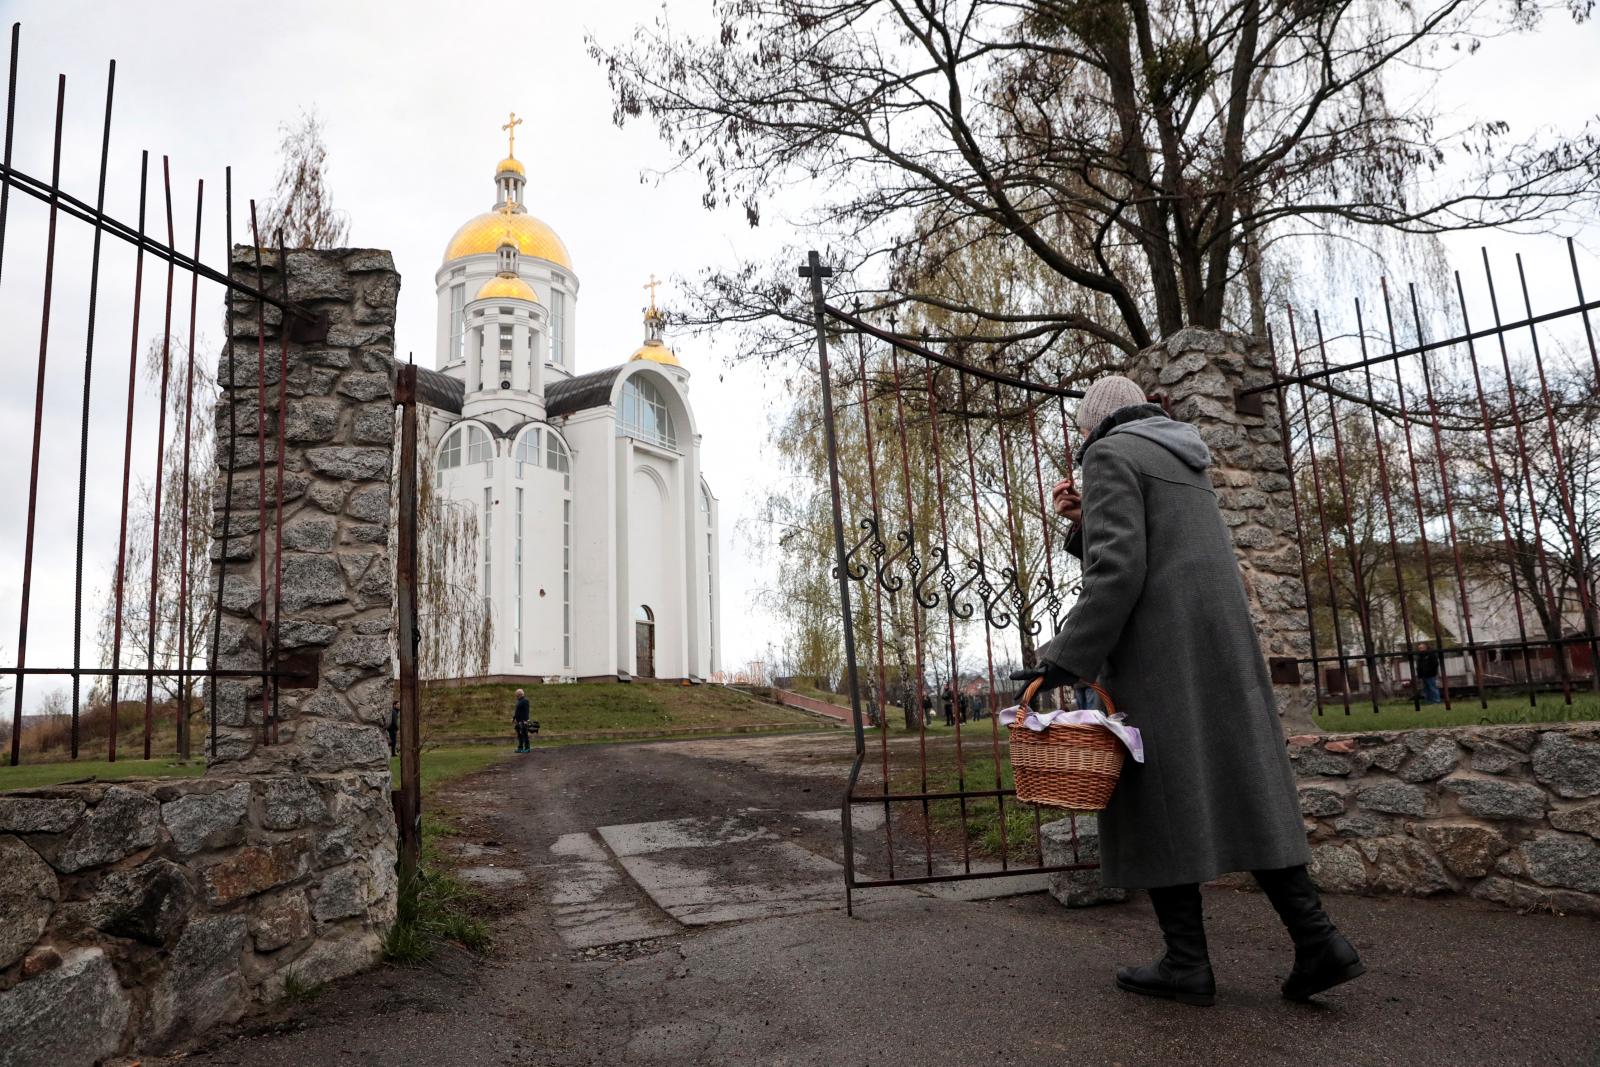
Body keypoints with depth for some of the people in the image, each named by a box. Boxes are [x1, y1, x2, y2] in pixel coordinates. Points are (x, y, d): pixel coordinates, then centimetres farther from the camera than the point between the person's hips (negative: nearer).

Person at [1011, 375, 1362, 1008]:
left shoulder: (1110, 456, -5)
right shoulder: (1181, 465, 24)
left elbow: (1117, 572, -17)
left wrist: (1063, 660, -17)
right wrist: (1085, 524, 20)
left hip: (1155, 650, -8)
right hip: (1217, 642, 8)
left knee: (1155, 799, -2)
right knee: (1238, 791, 8)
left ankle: (1187, 962, 2)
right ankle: (1316, 939, 1)